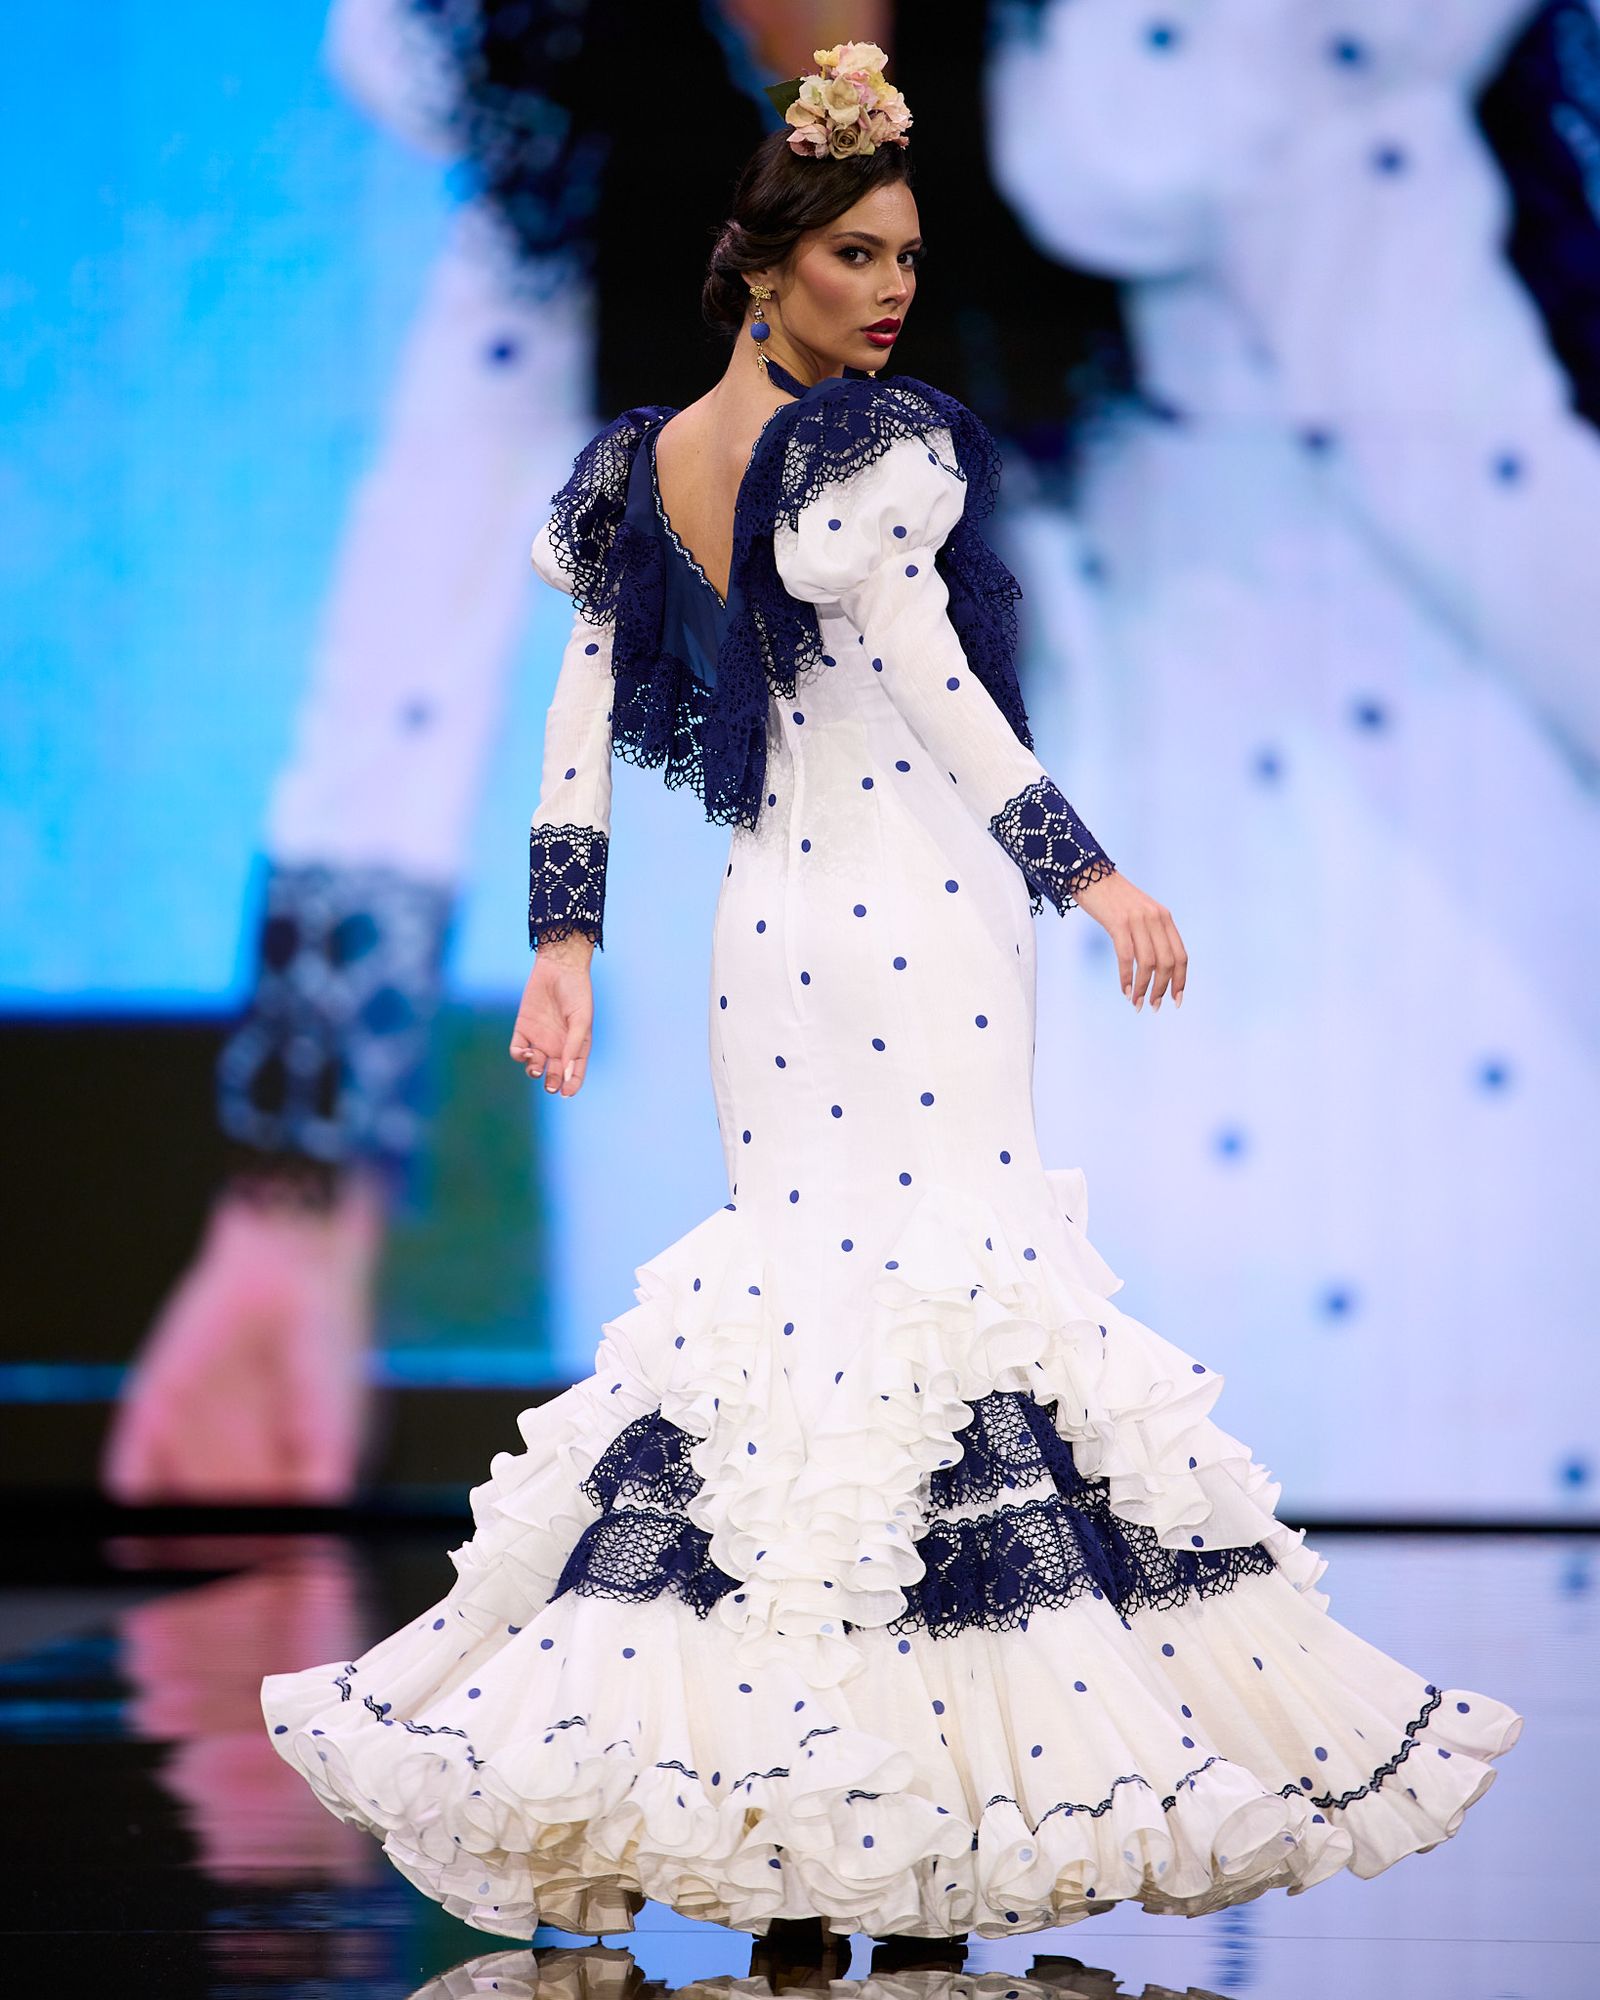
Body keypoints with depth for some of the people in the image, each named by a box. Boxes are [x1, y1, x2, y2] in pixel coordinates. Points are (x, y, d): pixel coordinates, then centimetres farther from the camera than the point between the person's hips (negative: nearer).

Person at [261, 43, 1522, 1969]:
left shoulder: (632, 471, 10)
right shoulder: (886, 447, -10)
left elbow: (576, 729, 9)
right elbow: (935, 692, -17)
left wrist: (564, 943, 11)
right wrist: (1092, 875, -15)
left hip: (763, 933, 7)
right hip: (926, 925, -6)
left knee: (785, 1269, 8)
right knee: (952, 1274, -3)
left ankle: (783, 1884, 3)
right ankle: (927, 1861, -5)